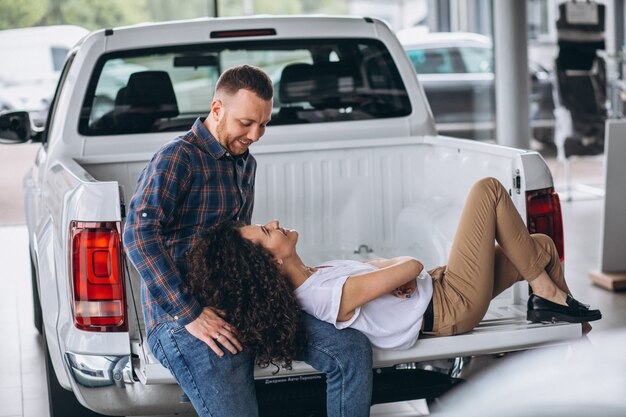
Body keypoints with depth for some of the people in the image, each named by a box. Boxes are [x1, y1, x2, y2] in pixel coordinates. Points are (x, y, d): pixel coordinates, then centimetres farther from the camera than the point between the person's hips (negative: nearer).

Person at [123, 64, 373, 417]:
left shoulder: (245, 162, 19)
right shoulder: (179, 158, -9)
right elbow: (140, 233, -23)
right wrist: (190, 314, -24)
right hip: (182, 316, -8)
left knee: (352, 349, -7)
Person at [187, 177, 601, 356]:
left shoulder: (305, 283, -4)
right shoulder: (329, 297, -32)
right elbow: (412, 266, -24)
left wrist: (396, 272, -11)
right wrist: (404, 267, -3)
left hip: (435, 289, 9)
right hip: (454, 306, -9)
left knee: (541, 245, 18)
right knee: (489, 190, -4)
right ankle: (545, 290, 7)